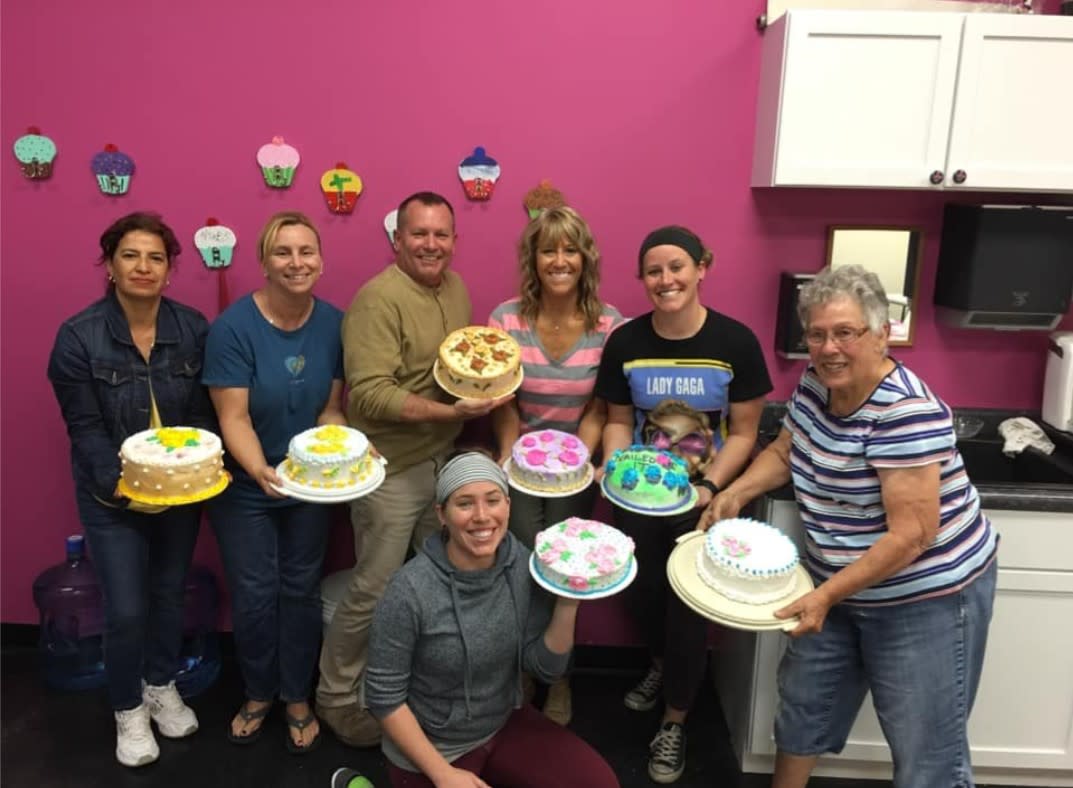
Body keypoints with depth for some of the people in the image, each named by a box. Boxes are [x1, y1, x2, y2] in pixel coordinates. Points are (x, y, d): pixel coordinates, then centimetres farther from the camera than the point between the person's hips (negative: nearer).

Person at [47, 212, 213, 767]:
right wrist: (122, 485, -23)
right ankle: (128, 711, 28)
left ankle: (162, 687, 42)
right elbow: (85, 428, -13)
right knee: (126, 609, 1)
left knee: (170, 593, 18)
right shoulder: (78, 336, -13)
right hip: (112, 495, -2)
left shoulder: (193, 328, -7)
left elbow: (204, 412, 0)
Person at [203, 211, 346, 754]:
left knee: (301, 590, 14)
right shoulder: (233, 326, -20)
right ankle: (258, 693, 35)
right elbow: (233, 418, -22)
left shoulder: (334, 324, -10)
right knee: (255, 596, 8)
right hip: (246, 488, -2)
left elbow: (330, 410, -5)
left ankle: (298, 697, 35)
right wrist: (261, 471, -37)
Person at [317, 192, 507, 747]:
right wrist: (451, 412, -29)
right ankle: (337, 698, 27)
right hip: (392, 470, -8)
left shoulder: (456, 288, 8)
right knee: (374, 592, 5)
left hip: (445, 461, 8)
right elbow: (370, 394, -25)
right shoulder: (379, 298, -18)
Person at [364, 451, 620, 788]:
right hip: (431, 746, -4)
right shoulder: (410, 590, -25)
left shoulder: (523, 565, -13)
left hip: (506, 723, 5)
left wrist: (567, 604, -22)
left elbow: (546, 667, -7)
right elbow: (384, 696, -16)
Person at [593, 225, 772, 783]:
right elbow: (618, 422, 3)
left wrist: (709, 488, -23)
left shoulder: (735, 342, -14)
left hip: (704, 501, -2)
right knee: (643, 593, 19)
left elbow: (743, 434, -10)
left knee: (689, 606, 6)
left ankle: (674, 723, 31)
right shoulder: (625, 343, -7)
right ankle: (662, 666, 54)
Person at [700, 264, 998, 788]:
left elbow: (911, 534, -27)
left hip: (925, 596, -7)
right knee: (801, 710, 22)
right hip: (839, 586, 8)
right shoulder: (813, 387, -3)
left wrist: (826, 595, -27)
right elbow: (783, 452, 12)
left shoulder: (905, 412, -26)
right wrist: (735, 493, -5)